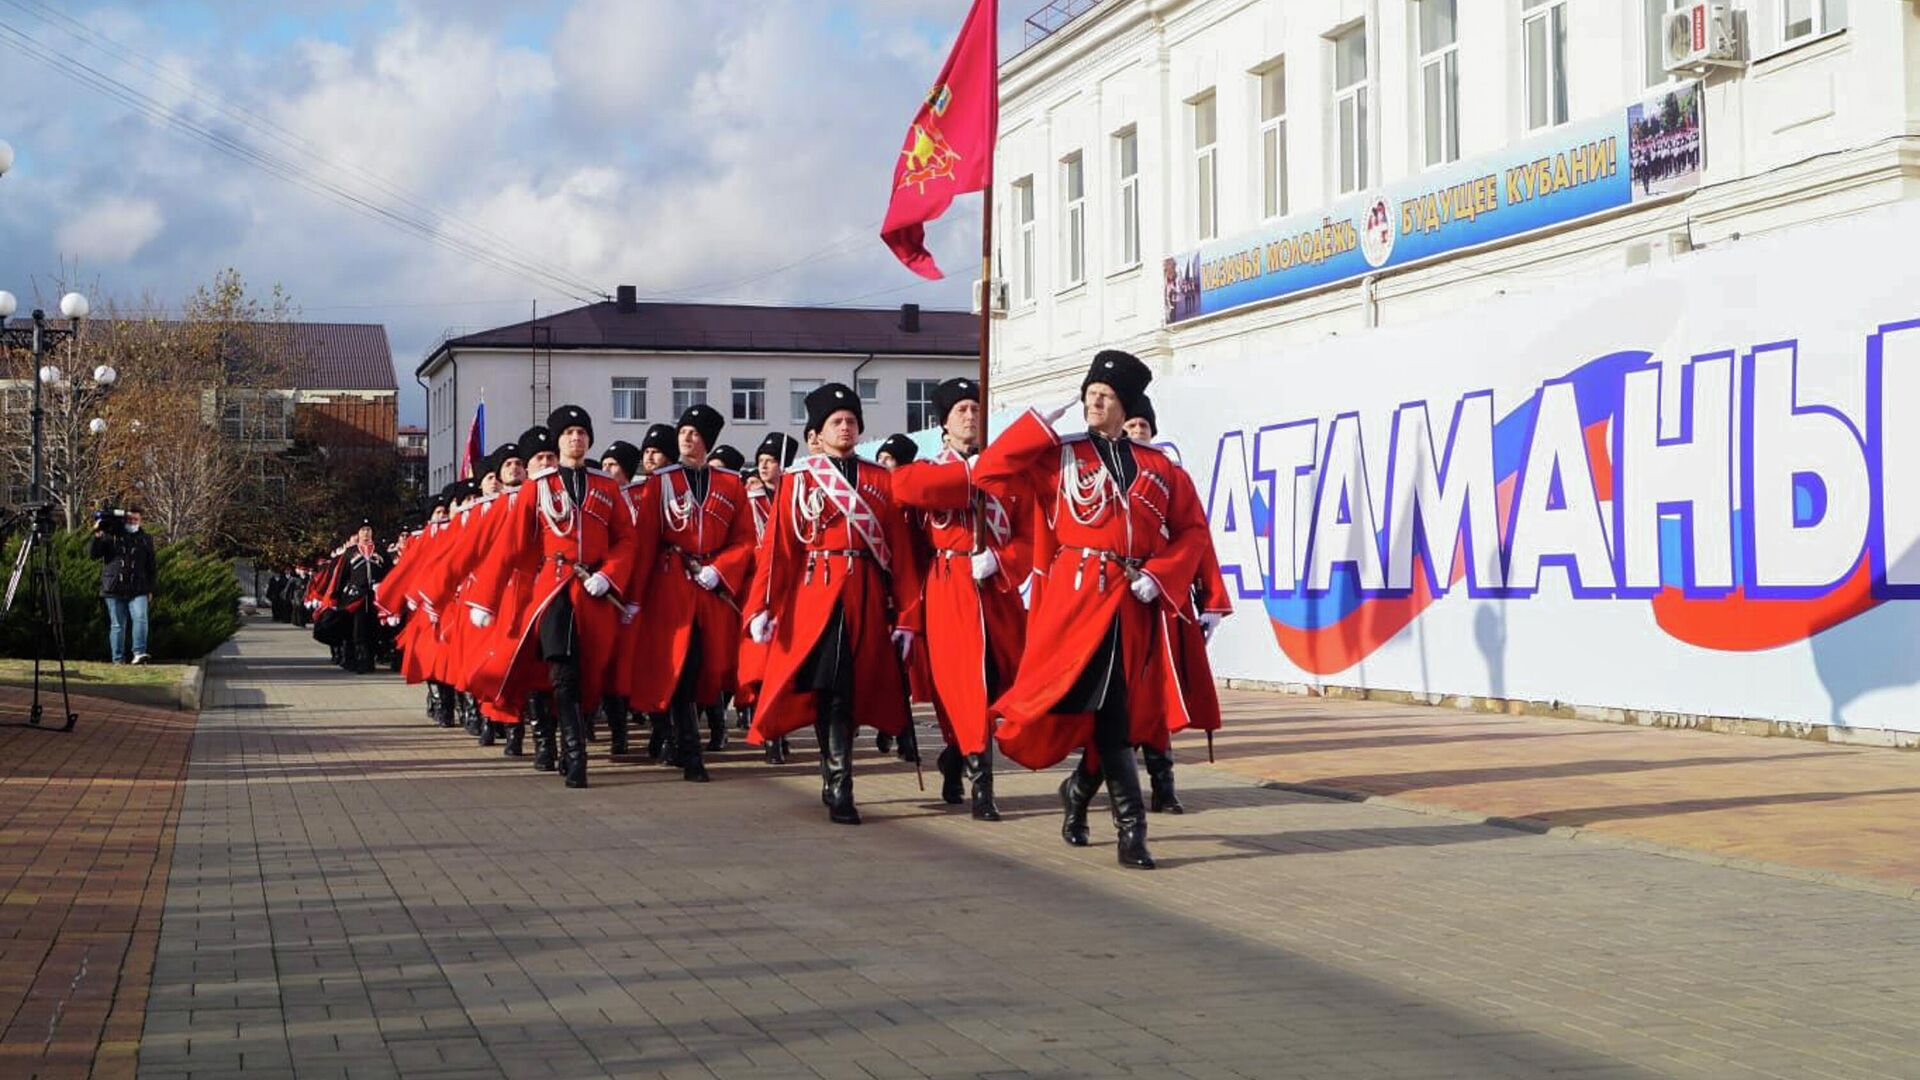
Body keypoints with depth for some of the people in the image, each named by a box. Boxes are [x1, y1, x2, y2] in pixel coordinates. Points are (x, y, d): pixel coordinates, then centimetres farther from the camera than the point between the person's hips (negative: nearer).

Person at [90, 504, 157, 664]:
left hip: (138, 591, 1)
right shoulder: (111, 536, 7)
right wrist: (97, 536, -14)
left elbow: (152, 567, 18)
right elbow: (93, 553, 1)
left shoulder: (145, 540, 14)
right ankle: (118, 660, 5)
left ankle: (139, 653, -23)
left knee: (140, 618, -20)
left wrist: (150, 590, 12)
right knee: (117, 625, 2)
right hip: (114, 590, -1)